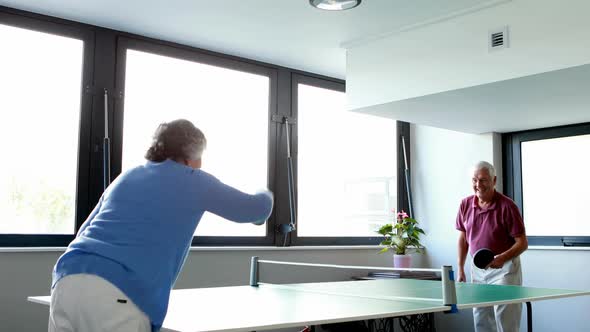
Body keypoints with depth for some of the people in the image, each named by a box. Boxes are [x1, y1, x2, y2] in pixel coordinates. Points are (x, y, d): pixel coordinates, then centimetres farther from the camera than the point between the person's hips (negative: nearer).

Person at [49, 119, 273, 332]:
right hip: (117, 296, -6)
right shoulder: (193, 181, 13)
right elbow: (257, 208, 23)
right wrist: (265, 197, 46)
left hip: (68, 282, 6)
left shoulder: (125, 178, 27)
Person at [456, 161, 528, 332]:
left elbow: (522, 243, -12)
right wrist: (461, 269, 10)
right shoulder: (465, 205, 1)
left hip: (503, 268, -5)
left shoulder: (507, 206, -15)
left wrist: (502, 258, -29)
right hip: (477, 268, 6)